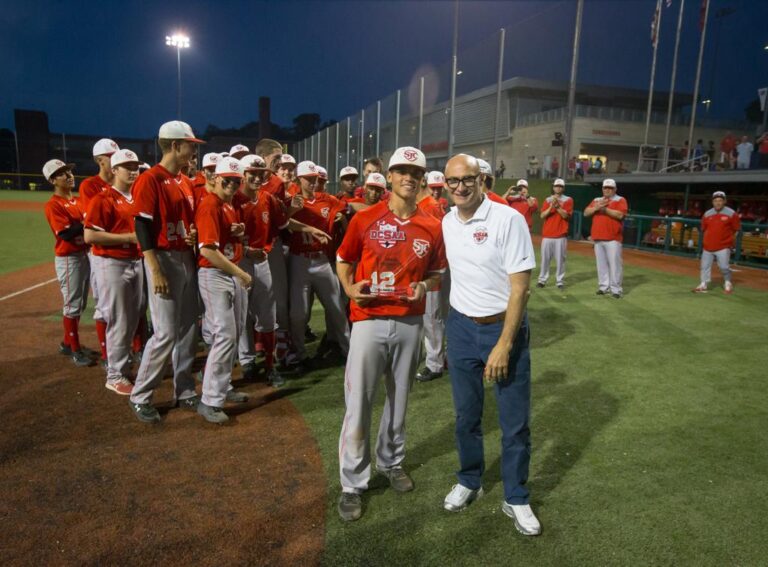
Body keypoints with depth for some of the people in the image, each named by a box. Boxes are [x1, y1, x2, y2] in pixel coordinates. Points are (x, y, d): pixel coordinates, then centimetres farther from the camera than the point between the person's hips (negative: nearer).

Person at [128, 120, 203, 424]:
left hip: (187, 259, 8)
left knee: (188, 329, 11)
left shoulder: (184, 181, 15)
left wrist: (195, 233, 1)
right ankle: (140, 397, 11)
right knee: (166, 333, -7)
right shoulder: (150, 180, -11)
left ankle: (184, 392, 23)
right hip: (164, 260, -8)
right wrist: (156, 271, -21)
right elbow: (143, 227, -16)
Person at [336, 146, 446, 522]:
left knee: (399, 397, 17)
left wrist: (424, 287, -8)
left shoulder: (432, 227, 2)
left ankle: (391, 462, 40)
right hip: (369, 319, -2)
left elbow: (436, 272, 13)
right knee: (358, 402, 0)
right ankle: (353, 484, 16)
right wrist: (349, 287, -10)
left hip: (410, 322, 3)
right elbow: (343, 260, 8)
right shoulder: (365, 219, -3)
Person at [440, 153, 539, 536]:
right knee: (466, 414, 16)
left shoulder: (508, 219, -14)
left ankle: (516, 499, 27)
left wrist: (504, 344, -18)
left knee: (515, 420, 7)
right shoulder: (446, 223, 2)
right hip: (461, 327, 4)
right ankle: (469, 482, 37)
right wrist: (453, 327, 11)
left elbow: (520, 286, -15)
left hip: (504, 327, -4)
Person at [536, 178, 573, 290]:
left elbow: (566, 215, -7)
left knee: (560, 259, -4)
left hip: (560, 235, -2)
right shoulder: (548, 200, 11)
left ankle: (560, 281, 0)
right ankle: (542, 280, 8)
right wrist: (551, 206, -15)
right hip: (547, 234, 2)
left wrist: (557, 206, -17)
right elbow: (542, 216, 0)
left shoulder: (568, 200, 5)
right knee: (545, 258, 2)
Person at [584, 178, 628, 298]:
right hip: (598, 238, 5)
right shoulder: (596, 200, 18)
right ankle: (604, 286, 16)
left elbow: (620, 215, -14)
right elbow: (586, 213, 8)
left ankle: (616, 289, -3)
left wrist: (605, 209, -14)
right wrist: (596, 207, -9)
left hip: (613, 238, -5)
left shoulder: (620, 200, 2)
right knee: (601, 264, 8)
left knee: (614, 263, -7)